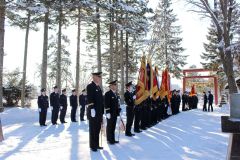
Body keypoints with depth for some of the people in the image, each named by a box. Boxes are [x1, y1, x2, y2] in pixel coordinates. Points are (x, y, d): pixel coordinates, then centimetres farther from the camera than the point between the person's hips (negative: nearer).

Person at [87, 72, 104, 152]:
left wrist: (101, 112, 16)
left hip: (99, 113, 8)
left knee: (97, 129, 15)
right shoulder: (90, 86, -11)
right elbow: (90, 100, -19)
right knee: (93, 130, 3)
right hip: (94, 113, -8)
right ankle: (92, 146, 14)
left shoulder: (98, 87, 16)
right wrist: (92, 110, -23)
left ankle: (96, 145, 25)